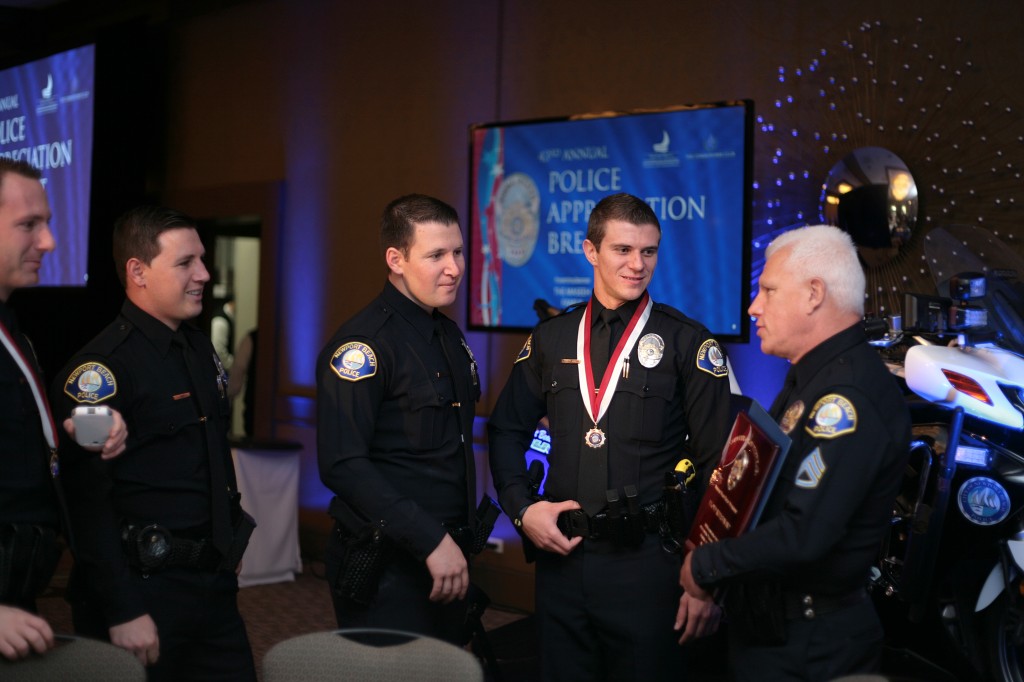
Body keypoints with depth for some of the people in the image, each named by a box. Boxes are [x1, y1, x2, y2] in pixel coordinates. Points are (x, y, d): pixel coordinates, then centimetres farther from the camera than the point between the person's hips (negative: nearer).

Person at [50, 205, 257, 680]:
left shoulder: (200, 349, 11)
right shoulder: (100, 368, -15)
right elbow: (87, 499, -19)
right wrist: (122, 614, -21)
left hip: (214, 583, 8)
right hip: (144, 590, -8)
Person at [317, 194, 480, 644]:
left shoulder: (449, 335, 11)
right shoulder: (363, 344, -16)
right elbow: (343, 466, -24)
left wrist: (462, 537, 13)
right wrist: (431, 541, -24)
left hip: (448, 558, 8)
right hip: (387, 568, -8)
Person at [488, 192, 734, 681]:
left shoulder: (687, 342, -4)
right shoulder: (551, 339, 8)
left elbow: (720, 466, -5)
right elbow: (507, 431, 16)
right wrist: (522, 509, 1)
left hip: (646, 563, -3)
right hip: (561, 554, 4)